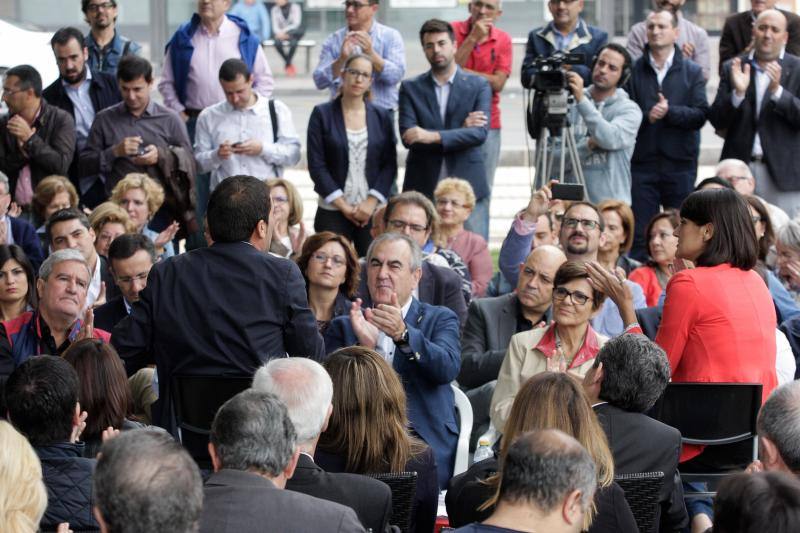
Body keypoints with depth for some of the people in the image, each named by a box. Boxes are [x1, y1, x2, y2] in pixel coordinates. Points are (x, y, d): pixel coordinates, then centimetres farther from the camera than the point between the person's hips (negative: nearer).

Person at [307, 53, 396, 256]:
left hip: (373, 210, 1)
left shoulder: (382, 116, 9)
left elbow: (390, 165, 6)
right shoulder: (322, 114, 3)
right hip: (332, 211, -1)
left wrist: (371, 202, -7)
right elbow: (316, 165, -1)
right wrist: (343, 205, -7)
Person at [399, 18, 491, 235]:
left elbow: (480, 133, -8)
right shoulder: (411, 88, 8)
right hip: (423, 188, 0)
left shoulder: (478, 85, 6)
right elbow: (408, 137, -5)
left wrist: (432, 136, -20)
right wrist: (461, 130, -10)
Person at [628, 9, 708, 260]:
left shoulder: (692, 72, 7)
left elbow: (700, 115, -3)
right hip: (643, 162, -1)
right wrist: (646, 116, -19)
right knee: (640, 235, -1)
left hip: (680, 164, 1)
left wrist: (669, 111, -16)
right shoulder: (634, 70, 5)